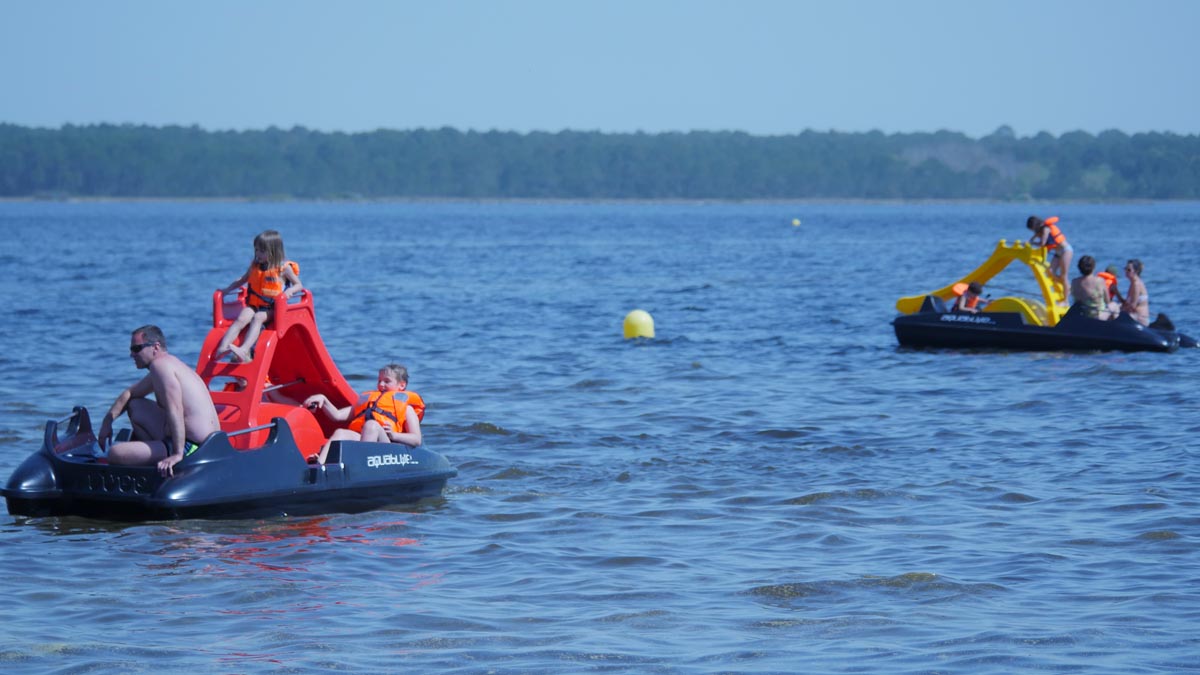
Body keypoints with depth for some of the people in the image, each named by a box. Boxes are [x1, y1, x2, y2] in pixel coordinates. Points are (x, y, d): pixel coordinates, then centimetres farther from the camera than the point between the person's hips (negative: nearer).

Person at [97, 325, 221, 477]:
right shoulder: (166, 364, 18)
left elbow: (175, 411, -27)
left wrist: (178, 454, -33)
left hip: (191, 448, -11)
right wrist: (108, 421, 22)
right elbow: (130, 394, 32)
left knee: (115, 454, -19)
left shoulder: (160, 365, -15)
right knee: (134, 405, 27)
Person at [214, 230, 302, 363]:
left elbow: (298, 285, 2)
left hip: (272, 308, -4)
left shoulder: (284, 268, -1)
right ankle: (222, 348, -43)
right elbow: (243, 279, 27)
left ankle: (244, 351, -52)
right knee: (241, 319, -25)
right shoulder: (254, 266, 14)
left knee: (257, 318, -34)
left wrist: (289, 291, -19)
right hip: (253, 305, 4)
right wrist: (228, 289, 17)